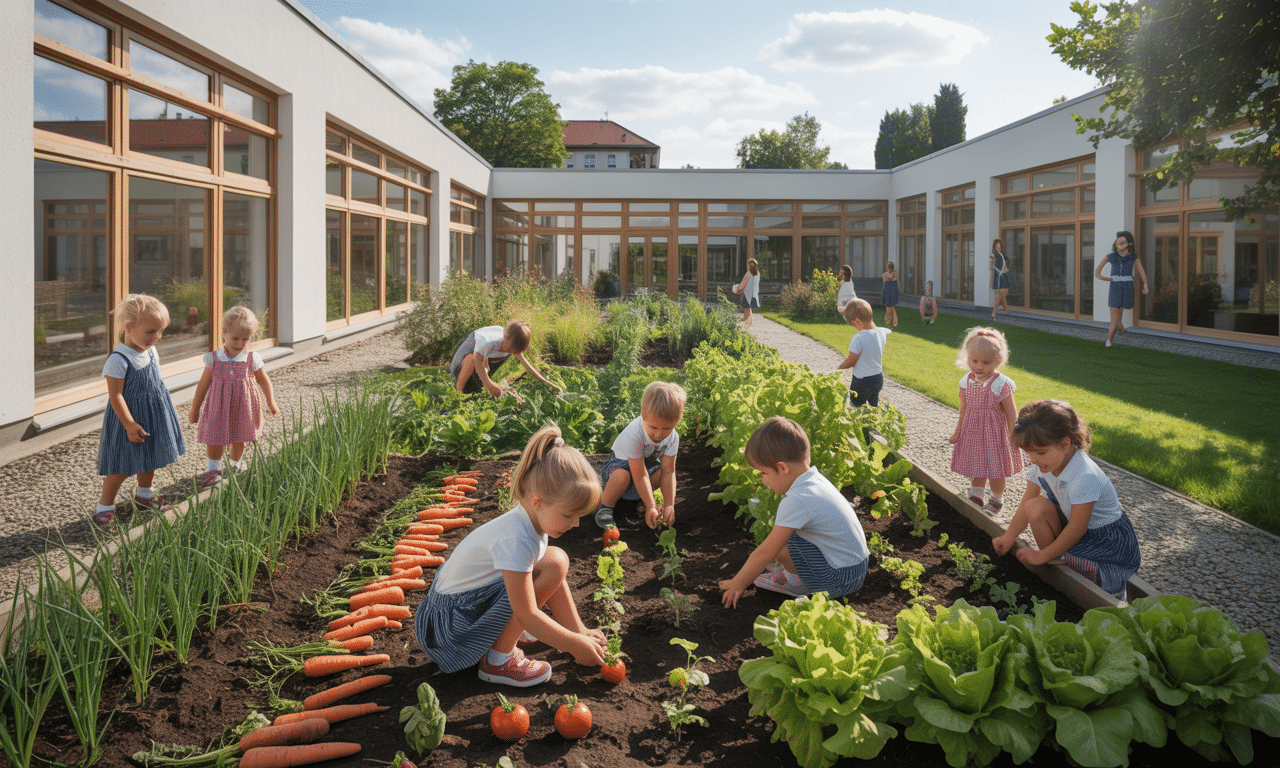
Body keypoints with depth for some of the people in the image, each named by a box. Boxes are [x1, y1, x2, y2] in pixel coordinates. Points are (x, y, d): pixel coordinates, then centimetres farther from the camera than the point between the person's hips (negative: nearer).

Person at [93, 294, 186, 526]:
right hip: (130, 418, -8)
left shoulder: (151, 351, 1)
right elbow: (116, 396, -22)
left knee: (150, 458, 21)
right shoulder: (118, 360, -23)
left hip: (155, 415, 8)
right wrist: (130, 425, -23)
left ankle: (144, 494, 40)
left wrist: (164, 411, 21)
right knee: (122, 466, -3)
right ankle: (105, 505, 10)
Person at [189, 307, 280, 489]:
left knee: (238, 439, 13)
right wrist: (195, 409, 7)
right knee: (213, 438, -1)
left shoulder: (252, 359, -8)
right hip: (218, 408, 0)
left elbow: (264, 382, 6)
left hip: (242, 408, 0)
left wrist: (271, 402, 12)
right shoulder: (214, 359, -7)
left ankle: (236, 463, 36)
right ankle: (213, 469, 15)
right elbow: (203, 385, 2)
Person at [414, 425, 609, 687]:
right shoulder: (515, 540, -28)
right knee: (555, 562, -22)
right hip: (452, 624, -9)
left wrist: (578, 633, 4)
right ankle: (498, 660, -12)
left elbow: (556, 582, 8)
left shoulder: (534, 520, 0)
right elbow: (527, 615, -25)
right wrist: (575, 645, -17)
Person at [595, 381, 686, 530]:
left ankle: (640, 497, 4)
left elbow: (668, 472, -22)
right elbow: (640, 476, -36)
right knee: (622, 475, -39)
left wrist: (669, 505, -29)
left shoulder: (673, 438, -22)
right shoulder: (634, 436, -39)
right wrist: (651, 507, -35)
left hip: (648, 461, 6)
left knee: (661, 471, -26)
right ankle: (604, 505, -11)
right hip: (621, 462, -5)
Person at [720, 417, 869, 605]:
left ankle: (796, 582, 3)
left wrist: (737, 584, -7)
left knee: (781, 539, -17)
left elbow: (765, 553, -18)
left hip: (838, 580, -9)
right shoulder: (815, 480, 5)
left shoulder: (797, 501, -23)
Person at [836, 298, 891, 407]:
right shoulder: (882, 332, -9)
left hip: (862, 381, -7)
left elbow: (851, 361, -18)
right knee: (874, 407, 22)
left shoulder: (858, 338, -28)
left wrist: (838, 368, 0)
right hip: (878, 377, 7)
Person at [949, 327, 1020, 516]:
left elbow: (1011, 413, -12)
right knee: (975, 467, 16)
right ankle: (976, 496, 36)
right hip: (972, 431, 4)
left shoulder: (1001, 384, -18)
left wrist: (1012, 437, -12)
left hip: (994, 433, -4)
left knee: (995, 469, 8)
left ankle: (997, 499, 29)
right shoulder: (966, 382, -4)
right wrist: (957, 432, 12)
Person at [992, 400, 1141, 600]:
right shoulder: (1042, 464, -10)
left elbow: (1077, 528, -25)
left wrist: (1042, 555, -18)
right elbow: (1026, 506, 0)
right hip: (1076, 528, 7)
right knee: (1036, 507, -18)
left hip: (1111, 541, -7)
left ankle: (1112, 588, 9)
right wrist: (1008, 539, -5)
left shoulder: (1085, 477, -32)